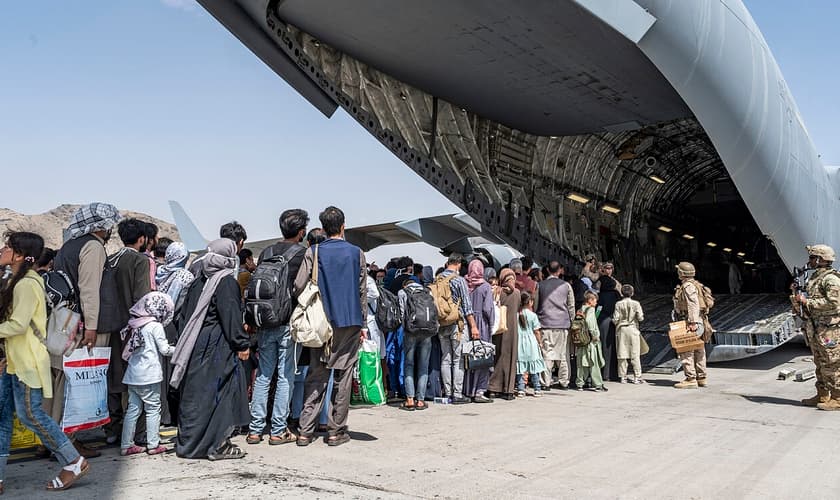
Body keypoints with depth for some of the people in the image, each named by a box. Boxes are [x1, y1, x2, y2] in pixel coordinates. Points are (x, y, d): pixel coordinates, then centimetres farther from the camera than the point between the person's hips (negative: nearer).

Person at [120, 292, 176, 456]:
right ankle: (153, 445, 6)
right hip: (149, 375, -7)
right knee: (153, 409, 3)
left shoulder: (134, 325, 10)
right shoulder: (155, 326, -10)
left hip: (132, 375, 7)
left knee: (133, 409, 11)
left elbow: (127, 352, 17)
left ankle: (126, 445, 14)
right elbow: (164, 349, -9)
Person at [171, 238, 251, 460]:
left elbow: (184, 315, 14)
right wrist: (242, 344, -11)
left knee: (194, 393, 13)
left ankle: (188, 441, 22)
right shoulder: (227, 282, -12)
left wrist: (185, 341, 20)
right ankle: (217, 445, 3)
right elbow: (231, 316, -17)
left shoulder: (199, 280, 10)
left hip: (196, 345, 8)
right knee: (219, 392, -1)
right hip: (218, 346, -7)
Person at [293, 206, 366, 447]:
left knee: (316, 376, 8)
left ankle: (306, 430, 7)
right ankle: (336, 430, 10)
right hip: (350, 322, 0)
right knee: (343, 375, 6)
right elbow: (362, 291, 4)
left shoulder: (313, 252, -1)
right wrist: (363, 324, 11)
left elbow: (299, 286, -7)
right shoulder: (357, 253, 2)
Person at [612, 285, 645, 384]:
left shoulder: (618, 304, -3)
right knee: (635, 354, 4)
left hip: (621, 330, 1)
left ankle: (622, 377, 9)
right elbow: (640, 318, -8)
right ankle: (637, 377, 5)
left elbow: (615, 319, -5)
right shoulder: (636, 304, -6)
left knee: (622, 354, 6)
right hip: (633, 329, -1)